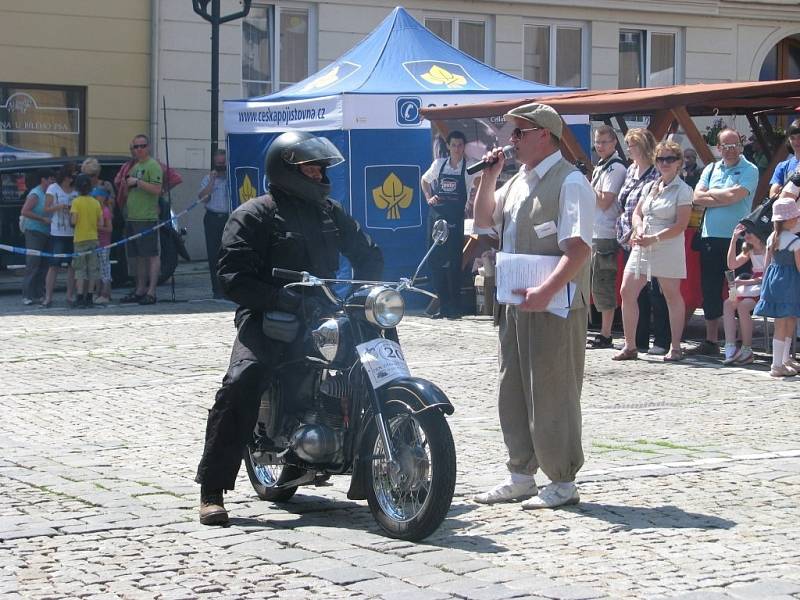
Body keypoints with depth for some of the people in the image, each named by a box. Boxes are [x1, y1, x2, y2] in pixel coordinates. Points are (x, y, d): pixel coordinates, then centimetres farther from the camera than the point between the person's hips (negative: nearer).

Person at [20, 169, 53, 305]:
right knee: (32, 264, -9)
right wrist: (43, 219, -20)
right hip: (34, 232, -8)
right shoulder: (35, 194, -11)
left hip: (46, 234, 8)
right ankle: (27, 295, -7)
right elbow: (24, 212, -19)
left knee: (43, 265, 7)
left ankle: (39, 294, 11)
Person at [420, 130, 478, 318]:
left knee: (454, 262, -6)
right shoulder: (439, 164, 10)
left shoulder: (470, 167, 0)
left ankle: (455, 307, 1)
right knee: (435, 260, 3)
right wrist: (428, 197, 11)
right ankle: (443, 306, 11)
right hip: (436, 216, 4)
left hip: (456, 218, -4)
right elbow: (424, 180, 25)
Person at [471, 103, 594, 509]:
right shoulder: (518, 181, 15)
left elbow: (579, 248, -21)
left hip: (555, 307, -9)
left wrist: (546, 292, -29)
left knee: (552, 396, -3)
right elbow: (484, 220, 26)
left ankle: (563, 483, 6)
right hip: (516, 304, 9)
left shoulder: (570, 182, -13)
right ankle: (521, 477, 22)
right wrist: (488, 179, 10)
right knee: (512, 392, 12)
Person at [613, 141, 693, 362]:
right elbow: (637, 214, 17)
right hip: (642, 247, 6)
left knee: (672, 295, 3)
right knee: (627, 292, -1)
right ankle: (630, 346, 6)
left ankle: (675, 348, 11)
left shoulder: (683, 190, -6)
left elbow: (680, 225, -12)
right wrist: (639, 229, -5)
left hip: (669, 248, -6)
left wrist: (654, 238, -18)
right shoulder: (650, 187, 14)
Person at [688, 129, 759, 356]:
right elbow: (698, 197, 1)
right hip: (710, 237, 5)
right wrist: (725, 198, -9)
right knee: (710, 290, 9)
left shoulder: (749, 170, -2)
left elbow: (734, 195, -17)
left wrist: (711, 193, -2)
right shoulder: (710, 169, 13)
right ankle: (711, 342, 18)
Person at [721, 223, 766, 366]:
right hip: (753, 287, 8)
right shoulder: (750, 250, 16)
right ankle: (730, 348, -26)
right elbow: (732, 265, 8)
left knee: (743, 305, -31)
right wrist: (734, 239, 5)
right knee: (728, 303, -17)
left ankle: (747, 351, -23)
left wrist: (745, 282, -21)